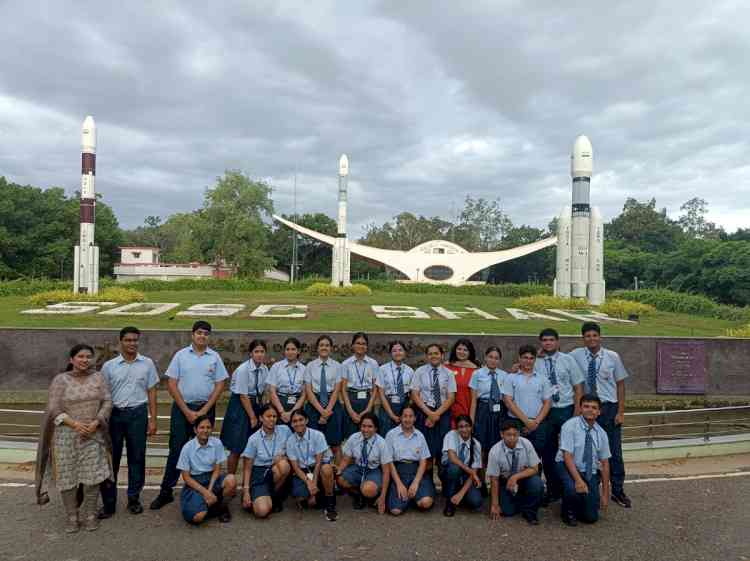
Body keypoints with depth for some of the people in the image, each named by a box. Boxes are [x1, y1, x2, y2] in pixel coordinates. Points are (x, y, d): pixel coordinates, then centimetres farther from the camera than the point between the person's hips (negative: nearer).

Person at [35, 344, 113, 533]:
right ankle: (71, 516, 21)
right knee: (68, 477, 4)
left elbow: (107, 402, -1)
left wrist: (95, 423, -15)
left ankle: (90, 514, 17)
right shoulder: (60, 380, -3)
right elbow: (53, 409, -7)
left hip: (93, 435, 1)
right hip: (66, 435, -1)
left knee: (93, 475, 1)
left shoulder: (98, 377, 2)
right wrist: (75, 424, -17)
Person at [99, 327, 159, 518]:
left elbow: (151, 392, 5)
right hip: (114, 414, 0)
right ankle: (108, 502, 16)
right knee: (111, 458, 4)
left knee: (137, 457, 7)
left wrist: (153, 419, 2)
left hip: (138, 413, 0)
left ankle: (134, 499, 21)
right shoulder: (109, 366, 3)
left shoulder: (147, 364, 3)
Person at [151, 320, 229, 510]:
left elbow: (219, 385, 1)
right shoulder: (181, 355, 0)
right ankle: (166, 492, 12)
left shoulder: (215, 357, 2)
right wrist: (187, 411, -8)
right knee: (176, 449, 1)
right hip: (182, 407, -1)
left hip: (206, 408, 1)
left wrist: (203, 411, -7)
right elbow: (171, 384, -2)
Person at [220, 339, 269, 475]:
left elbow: (263, 392, 6)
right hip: (240, 406, -6)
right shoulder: (243, 369, -17)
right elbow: (243, 396, -15)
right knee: (236, 448, -1)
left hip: (256, 405, 6)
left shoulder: (264, 369, 0)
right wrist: (252, 417, -13)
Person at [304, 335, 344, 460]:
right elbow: (308, 390, -1)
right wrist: (321, 410, -10)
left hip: (332, 403, 0)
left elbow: (336, 390, -1)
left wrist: (327, 410, -11)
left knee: (335, 444, 0)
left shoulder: (337, 366, 3)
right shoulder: (310, 366, 3)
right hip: (314, 404, 0)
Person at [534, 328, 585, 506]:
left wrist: (577, 412, -5)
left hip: (567, 410, -1)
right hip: (545, 411, 1)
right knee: (548, 453, 8)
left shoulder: (568, 360, 2)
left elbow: (578, 387, 2)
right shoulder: (536, 362, 2)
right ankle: (553, 490, 23)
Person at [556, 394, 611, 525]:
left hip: (591, 473, 4)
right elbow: (567, 456, -20)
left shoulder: (601, 433, 0)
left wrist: (605, 494, 2)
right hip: (568, 467, -4)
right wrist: (578, 480, -32)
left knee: (591, 517, -6)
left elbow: (605, 464, 5)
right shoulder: (570, 425, -15)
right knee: (574, 489, -35)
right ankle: (568, 511, -1)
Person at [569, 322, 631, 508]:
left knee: (614, 450, 6)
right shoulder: (576, 355, -3)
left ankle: (618, 491, 20)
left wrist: (621, 412, -3)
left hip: (609, 408, 0)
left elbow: (620, 384, 0)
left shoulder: (612, 357, -3)